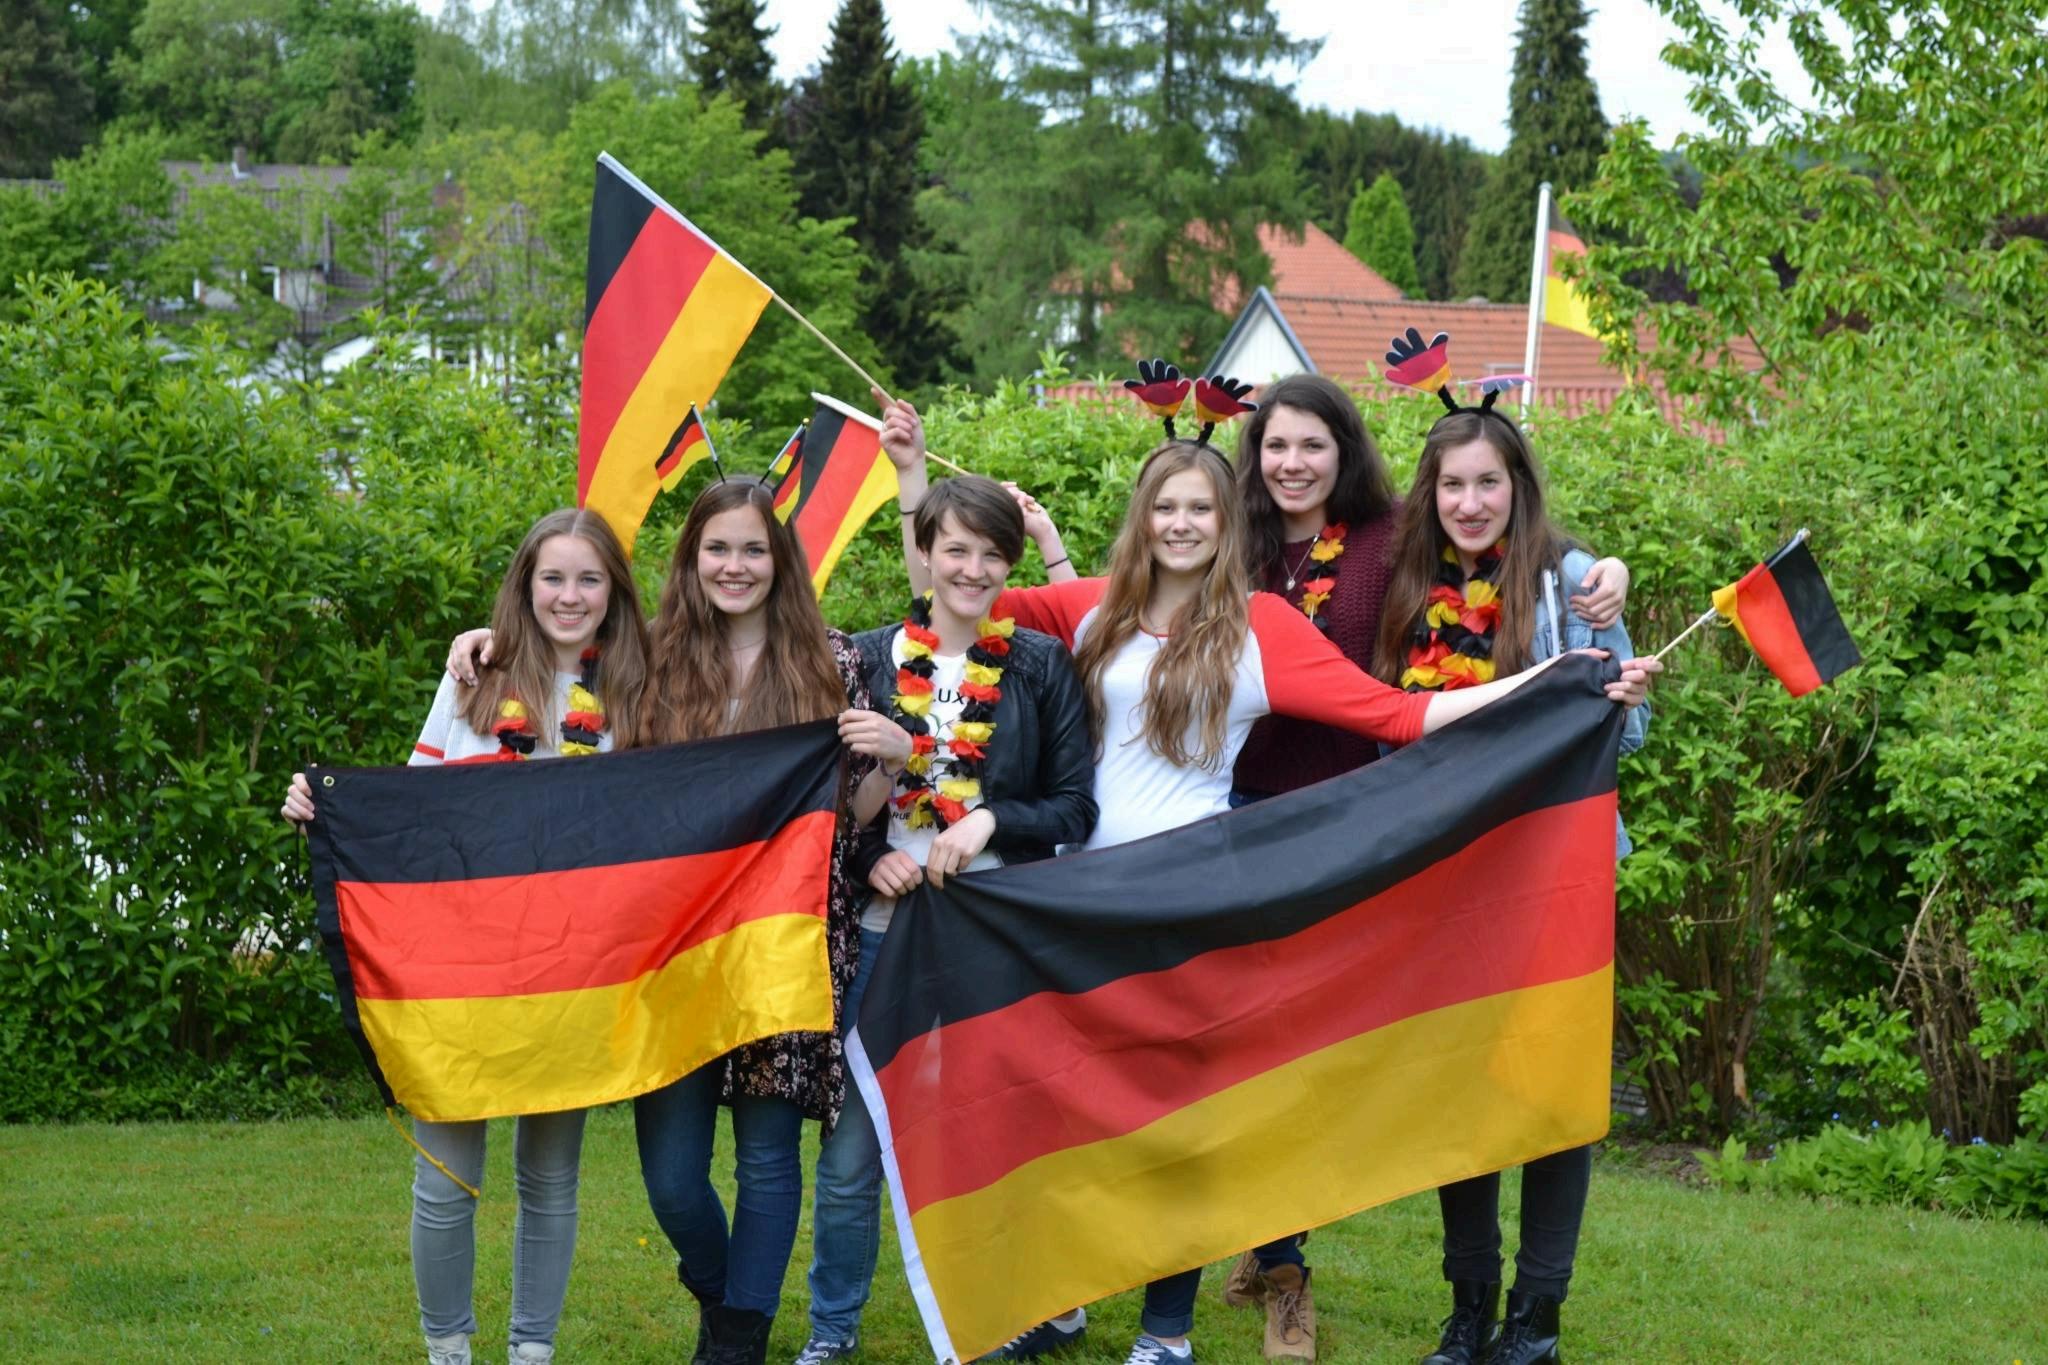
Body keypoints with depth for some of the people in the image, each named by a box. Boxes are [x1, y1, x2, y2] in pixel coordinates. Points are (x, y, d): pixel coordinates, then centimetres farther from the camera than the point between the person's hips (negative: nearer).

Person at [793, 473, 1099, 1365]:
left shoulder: (1042, 666, 2)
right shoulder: (868, 659, 4)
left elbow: (1075, 807, 1)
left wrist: (990, 821, -15)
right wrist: (870, 857, -11)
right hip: (883, 926, 1)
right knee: (851, 1147, 3)